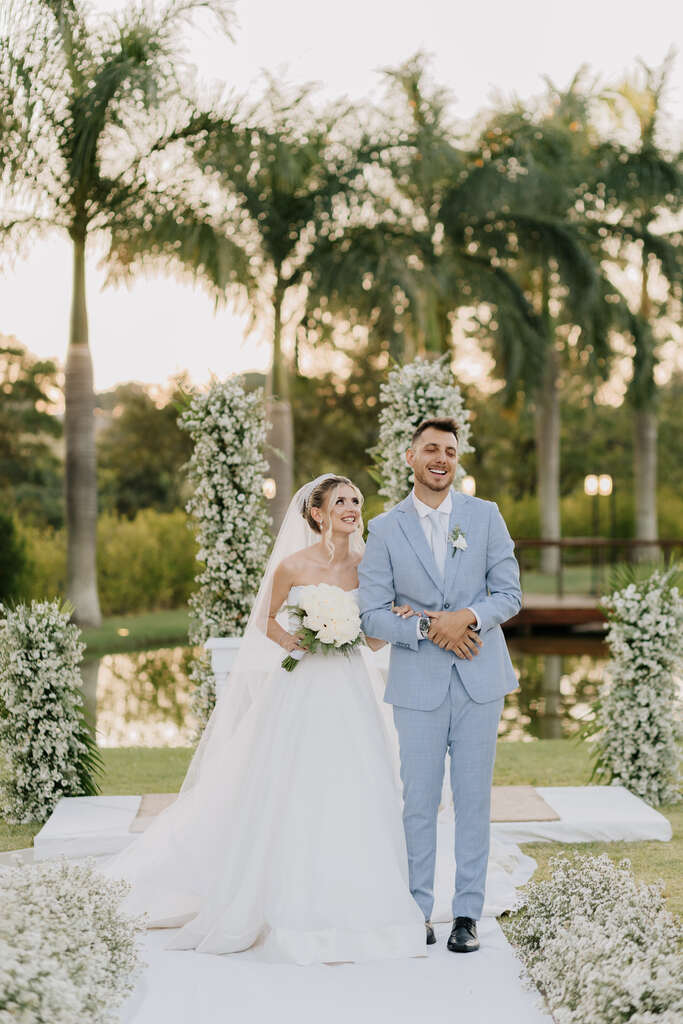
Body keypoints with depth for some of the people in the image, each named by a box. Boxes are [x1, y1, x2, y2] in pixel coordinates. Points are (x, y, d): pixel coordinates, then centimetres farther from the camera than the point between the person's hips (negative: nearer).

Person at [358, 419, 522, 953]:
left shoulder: (486, 515, 4)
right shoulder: (385, 529, 1)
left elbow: (510, 593, 3)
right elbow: (373, 614, -1)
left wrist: (469, 617, -17)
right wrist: (428, 629, -16)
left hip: (480, 678, 1)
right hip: (418, 684, -1)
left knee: (473, 800, 5)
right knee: (419, 802, 5)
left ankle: (468, 914, 14)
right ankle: (417, 911, 17)